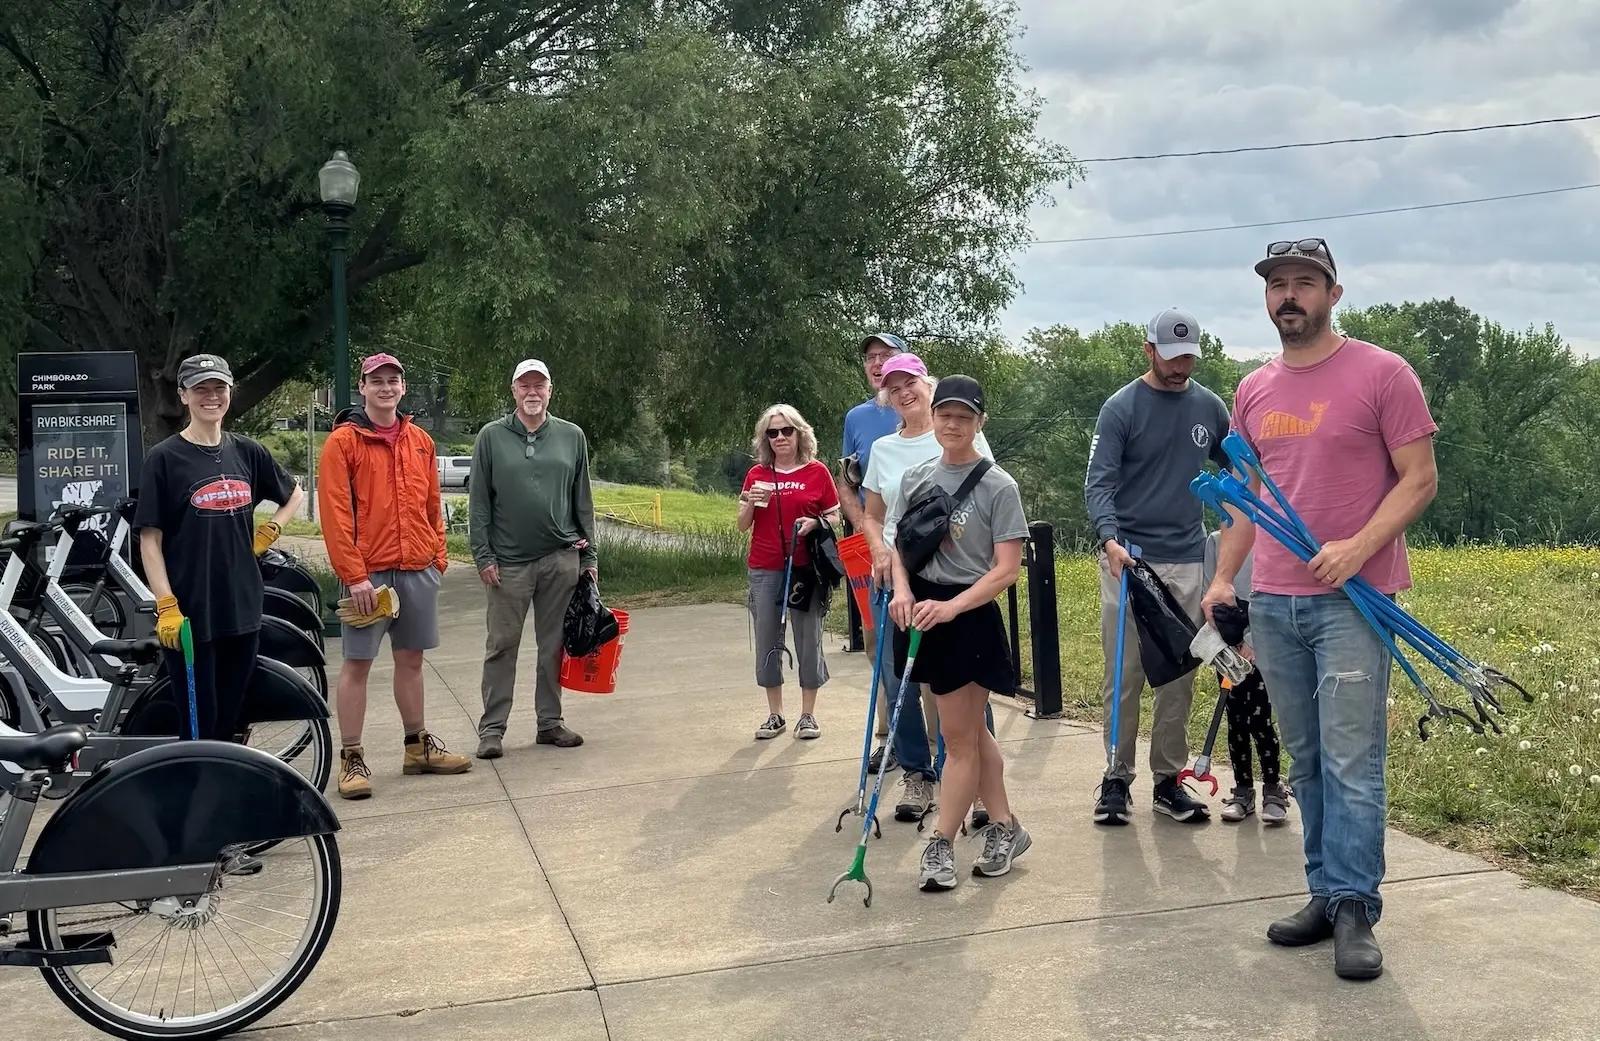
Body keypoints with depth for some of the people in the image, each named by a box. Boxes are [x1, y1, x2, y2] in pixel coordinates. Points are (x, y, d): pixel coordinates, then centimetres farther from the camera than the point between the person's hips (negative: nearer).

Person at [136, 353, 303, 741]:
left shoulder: (247, 453, 8)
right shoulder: (164, 458, -5)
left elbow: (294, 494, 26)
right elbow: (150, 539, -7)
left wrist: (271, 530, 9)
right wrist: (166, 606, -14)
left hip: (243, 608, 5)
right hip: (191, 614, -4)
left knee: (230, 722, 13)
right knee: (200, 726, -1)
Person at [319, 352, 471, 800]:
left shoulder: (421, 441, 12)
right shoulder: (343, 441, -5)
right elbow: (335, 513, -10)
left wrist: (438, 556, 10)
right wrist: (354, 575, -15)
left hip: (418, 569, 5)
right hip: (369, 573, -5)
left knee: (411, 659, 14)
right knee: (357, 663, 0)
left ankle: (418, 746, 25)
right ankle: (351, 759, 7)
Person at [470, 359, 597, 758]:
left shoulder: (572, 436, 8)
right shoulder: (492, 437, 2)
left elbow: (583, 500, 11)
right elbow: (478, 502, 2)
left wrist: (589, 555, 8)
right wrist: (483, 555, -5)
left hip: (562, 558, 2)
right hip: (508, 561, -2)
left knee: (554, 645, 8)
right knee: (502, 646, 2)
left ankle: (551, 721, 18)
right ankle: (491, 728, 8)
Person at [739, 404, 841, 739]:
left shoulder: (817, 472, 2)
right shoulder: (757, 475, 8)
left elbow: (835, 516, 6)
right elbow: (743, 526, 11)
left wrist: (815, 522, -14)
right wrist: (750, 502, -8)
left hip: (805, 568, -2)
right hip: (765, 570, 2)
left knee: (809, 642, 1)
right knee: (767, 643, 6)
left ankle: (808, 715, 13)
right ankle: (775, 715, 17)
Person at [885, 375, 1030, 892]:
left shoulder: (998, 486, -8)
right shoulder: (916, 478, 7)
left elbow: (1006, 568, -12)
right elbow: (898, 545, 11)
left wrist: (950, 607, -22)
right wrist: (902, 589, -10)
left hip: (969, 613, -5)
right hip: (923, 610, 6)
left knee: (959, 738, 1)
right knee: (971, 731, 15)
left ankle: (940, 846, 10)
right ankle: (1005, 828, 28)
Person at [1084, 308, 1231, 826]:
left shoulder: (1209, 407, 8)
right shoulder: (1121, 408, -5)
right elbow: (1098, 482, -11)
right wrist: (1110, 537, -28)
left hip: (1187, 559, 4)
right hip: (1127, 557, -4)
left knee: (1179, 675, 7)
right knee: (1123, 673, 0)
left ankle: (1168, 779, 16)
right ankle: (1117, 779, 10)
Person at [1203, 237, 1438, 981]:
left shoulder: (1382, 374, -5)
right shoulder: (1253, 392, 12)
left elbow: (1420, 478, -6)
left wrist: (1357, 547, -19)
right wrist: (1223, 578, 9)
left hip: (1351, 599, -5)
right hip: (1273, 603, 6)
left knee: (1351, 762, -6)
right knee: (1306, 762, 10)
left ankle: (1354, 910, 1)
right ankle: (1325, 895, 19)